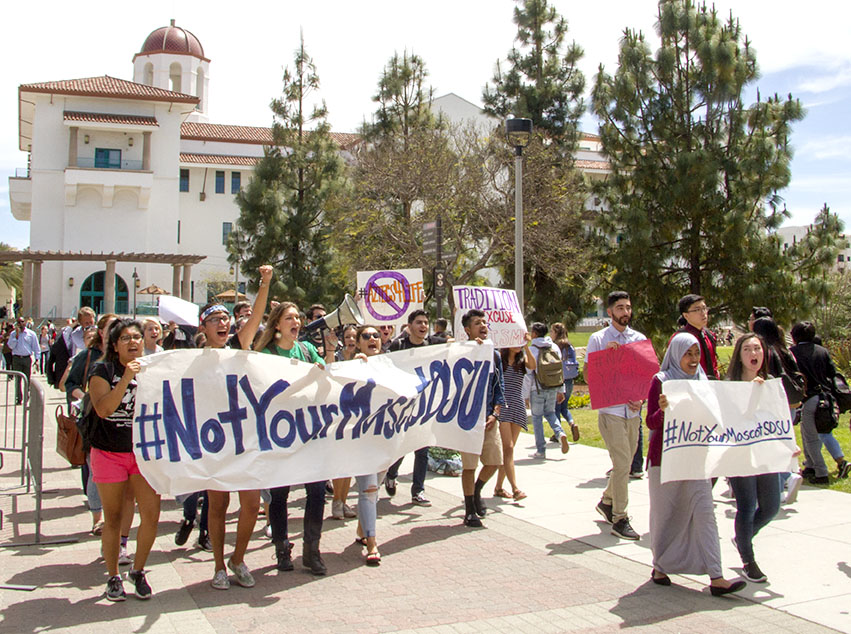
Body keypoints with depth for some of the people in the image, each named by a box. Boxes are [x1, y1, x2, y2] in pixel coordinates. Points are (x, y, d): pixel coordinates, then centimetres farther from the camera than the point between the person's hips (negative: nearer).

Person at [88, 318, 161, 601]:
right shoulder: (103, 370, -3)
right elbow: (103, 408, -20)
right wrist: (126, 379, -27)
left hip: (144, 452, 2)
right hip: (109, 453, -2)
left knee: (151, 516, -5)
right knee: (113, 519, 7)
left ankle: (138, 571, 17)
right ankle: (113, 577, 24)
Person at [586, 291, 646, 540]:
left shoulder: (639, 338, 12)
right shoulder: (598, 339, 0)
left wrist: (640, 398, -4)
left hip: (633, 411, 5)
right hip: (610, 410, -5)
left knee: (625, 463, 12)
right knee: (622, 463, -10)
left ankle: (607, 501, 34)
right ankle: (619, 519, -1)